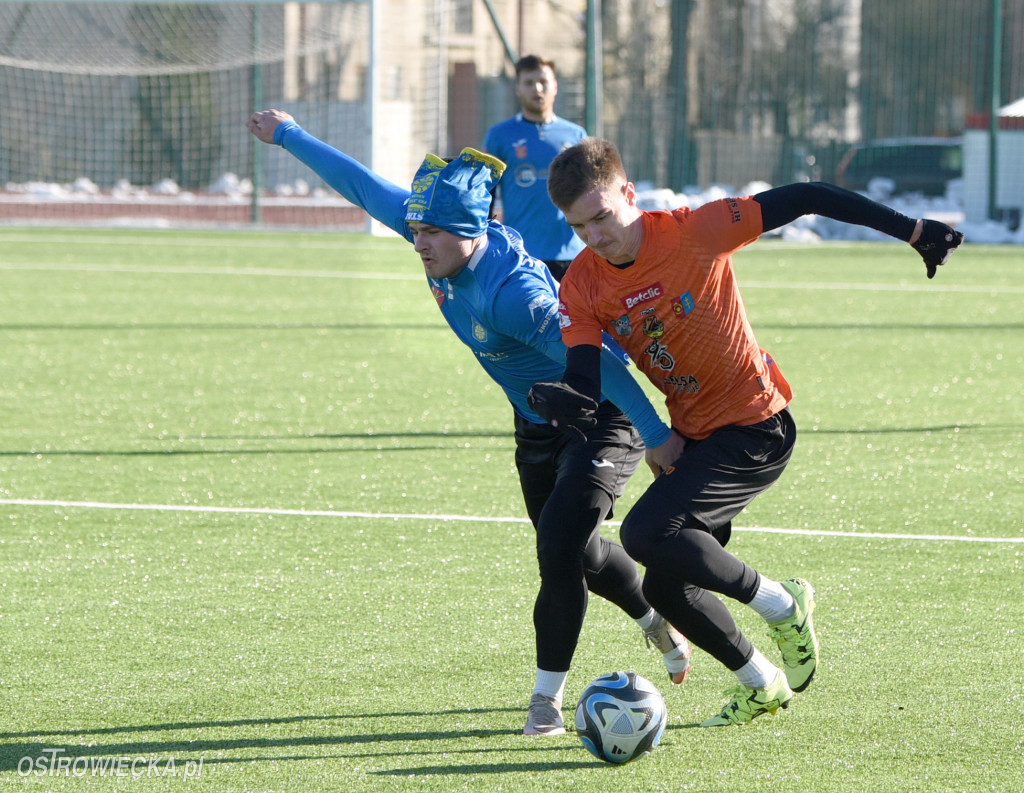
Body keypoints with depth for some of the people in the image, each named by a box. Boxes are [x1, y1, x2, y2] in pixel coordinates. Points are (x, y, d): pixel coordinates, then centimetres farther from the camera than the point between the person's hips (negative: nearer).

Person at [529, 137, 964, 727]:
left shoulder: (694, 232, -20)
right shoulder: (583, 286, -5)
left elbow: (805, 200, -16)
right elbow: (584, 379, -14)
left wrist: (913, 231, -15)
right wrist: (556, 397, -40)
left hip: (757, 428, -7)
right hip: (694, 435, 7)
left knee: (646, 535, -23)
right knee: (666, 587, 6)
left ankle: (781, 604, -5)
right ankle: (761, 684, 29)